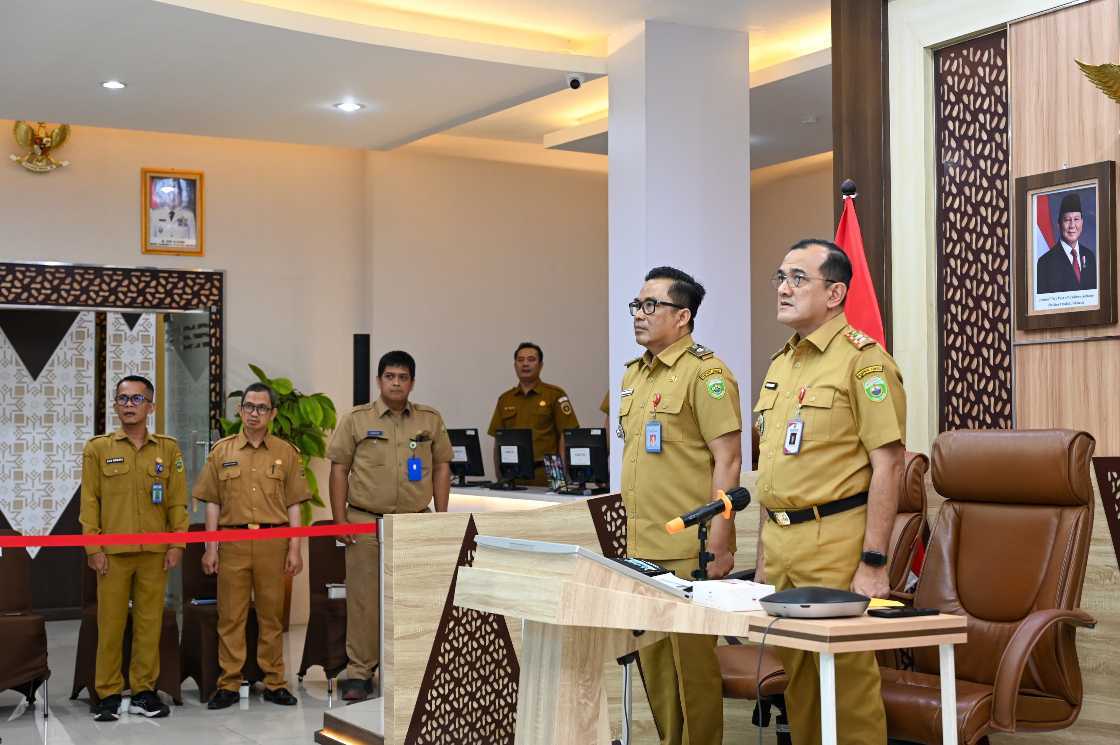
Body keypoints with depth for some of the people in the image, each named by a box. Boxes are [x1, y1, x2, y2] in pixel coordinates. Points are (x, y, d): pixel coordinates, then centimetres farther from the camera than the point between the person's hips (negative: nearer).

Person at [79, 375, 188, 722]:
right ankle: (108, 694, 10)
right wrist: (93, 547, -5)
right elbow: (90, 501, 2)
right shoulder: (98, 448, 5)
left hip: (155, 551, 1)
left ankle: (144, 690, 13)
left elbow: (177, 500, 7)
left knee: (150, 622, 4)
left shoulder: (168, 449, 8)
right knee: (110, 623, 1)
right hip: (112, 552, -1)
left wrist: (177, 544, 0)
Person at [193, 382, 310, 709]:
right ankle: (228, 685, 9)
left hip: (274, 543, 0)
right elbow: (212, 502, 7)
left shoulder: (286, 453, 7)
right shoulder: (222, 450, 7)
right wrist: (211, 547, 1)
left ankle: (275, 683, 13)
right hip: (233, 541, 0)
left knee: (272, 615, 5)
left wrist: (295, 548, 0)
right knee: (230, 615, 2)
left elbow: (293, 504, 6)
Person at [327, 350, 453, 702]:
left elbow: (441, 467, 12)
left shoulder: (430, 420, 9)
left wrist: (441, 517, 6)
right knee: (364, 601, -1)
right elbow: (339, 469, 3)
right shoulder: (356, 419, 3)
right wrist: (340, 521, -3)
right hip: (366, 523, -2)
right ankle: (359, 673, 7)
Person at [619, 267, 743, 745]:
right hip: (642, 546, 8)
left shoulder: (705, 373, -9)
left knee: (692, 658, 0)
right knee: (652, 657, 12)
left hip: (688, 550, -8)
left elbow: (727, 460, -13)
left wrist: (719, 545, -17)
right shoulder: (633, 374, 15)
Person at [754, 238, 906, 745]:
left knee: (846, 678, -2)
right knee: (798, 678, 13)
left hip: (834, 545, -8)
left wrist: (874, 564, -18)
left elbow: (888, 464, -14)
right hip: (780, 544, 8)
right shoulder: (781, 363, 16)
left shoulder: (862, 359, -9)